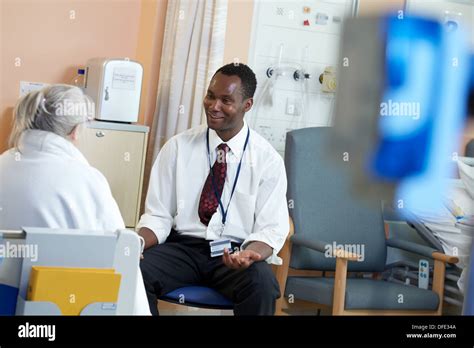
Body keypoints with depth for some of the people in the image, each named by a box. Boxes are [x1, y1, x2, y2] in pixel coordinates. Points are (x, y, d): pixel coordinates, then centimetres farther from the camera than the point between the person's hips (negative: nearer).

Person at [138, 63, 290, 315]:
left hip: (235, 252, -1)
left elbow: (271, 229, -2)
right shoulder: (177, 148, 4)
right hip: (182, 247, 2)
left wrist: (250, 254, -25)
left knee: (261, 282, -35)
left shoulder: (268, 160, 0)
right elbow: (158, 216, 5)